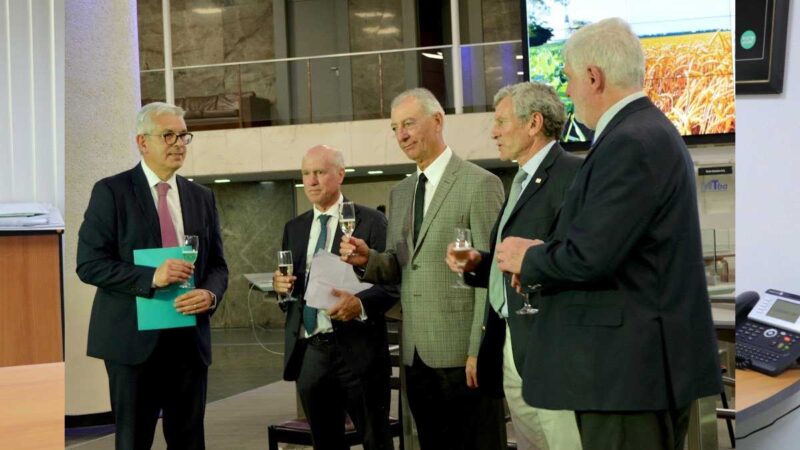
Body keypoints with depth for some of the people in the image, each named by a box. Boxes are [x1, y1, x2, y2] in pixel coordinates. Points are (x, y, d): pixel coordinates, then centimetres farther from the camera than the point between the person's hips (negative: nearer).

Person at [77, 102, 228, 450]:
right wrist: (150, 277, -22)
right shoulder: (111, 192, -3)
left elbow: (218, 265, 12)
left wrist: (210, 294, -11)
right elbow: (89, 263, -9)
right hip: (134, 338, -4)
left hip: (190, 338, 5)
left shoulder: (202, 197, 12)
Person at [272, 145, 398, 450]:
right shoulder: (294, 228, 14)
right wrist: (281, 285, -5)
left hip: (357, 350, -5)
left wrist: (360, 303, -25)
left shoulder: (370, 221, -3)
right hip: (308, 351, 5)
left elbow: (391, 282, -8)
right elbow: (289, 285, 18)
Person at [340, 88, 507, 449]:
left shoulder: (480, 184, -7)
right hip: (416, 354, 7)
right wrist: (368, 259, -4)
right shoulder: (400, 193, 15)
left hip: (462, 352, -7)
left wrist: (480, 350, -15)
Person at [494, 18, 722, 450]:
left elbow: (591, 256, -22)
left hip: (630, 368, -10)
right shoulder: (650, 131, 14)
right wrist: (546, 252, 7)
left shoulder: (630, 144, -18)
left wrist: (529, 258, -4)